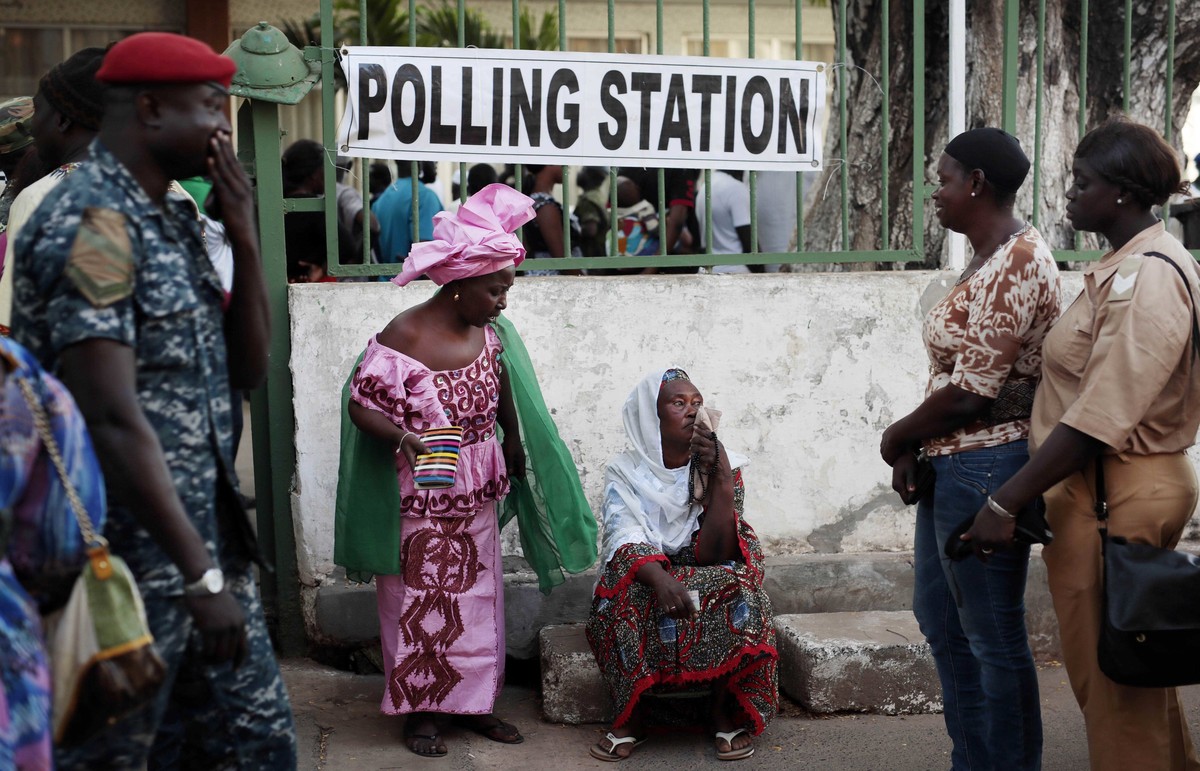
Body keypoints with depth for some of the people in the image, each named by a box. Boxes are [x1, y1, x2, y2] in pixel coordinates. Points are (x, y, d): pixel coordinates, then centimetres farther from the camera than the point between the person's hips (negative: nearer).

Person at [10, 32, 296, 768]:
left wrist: (246, 238, 0)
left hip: (209, 536, 9)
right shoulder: (90, 224, -16)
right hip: (132, 559, -9)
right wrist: (199, 575, -23)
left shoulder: (175, 218, 11)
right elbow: (114, 421, -23)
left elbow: (248, 368, 13)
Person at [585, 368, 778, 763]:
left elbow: (714, 555, -16)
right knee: (626, 596, -35)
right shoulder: (625, 473, -5)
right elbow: (627, 543, -22)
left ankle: (723, 709, -15)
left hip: (709, 582, 1)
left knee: (738, 585, -32)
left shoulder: (723, 468, -4)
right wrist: (661, 579, -44)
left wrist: (720, 478, -25)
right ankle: (633, 715, -17)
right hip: (642, 581, -1)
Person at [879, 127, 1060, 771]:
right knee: (942, 620, 20)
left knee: (993, 637, 0)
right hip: (950, 465, 11)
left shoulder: (1016, 263, -18)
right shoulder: (987, 259, 13)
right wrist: (915, 449, 0)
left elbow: (970, 391, -21)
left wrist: (898, 436, -6)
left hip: (984, 468, -11)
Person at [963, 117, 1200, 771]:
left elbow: (1098, 420, -25)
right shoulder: (1124, 266, 12)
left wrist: (1004, 503, -23)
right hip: (1129, 488, 10)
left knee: (1109, 678, 2)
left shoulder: (1145, 279, -19)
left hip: (1110, 496, -10)